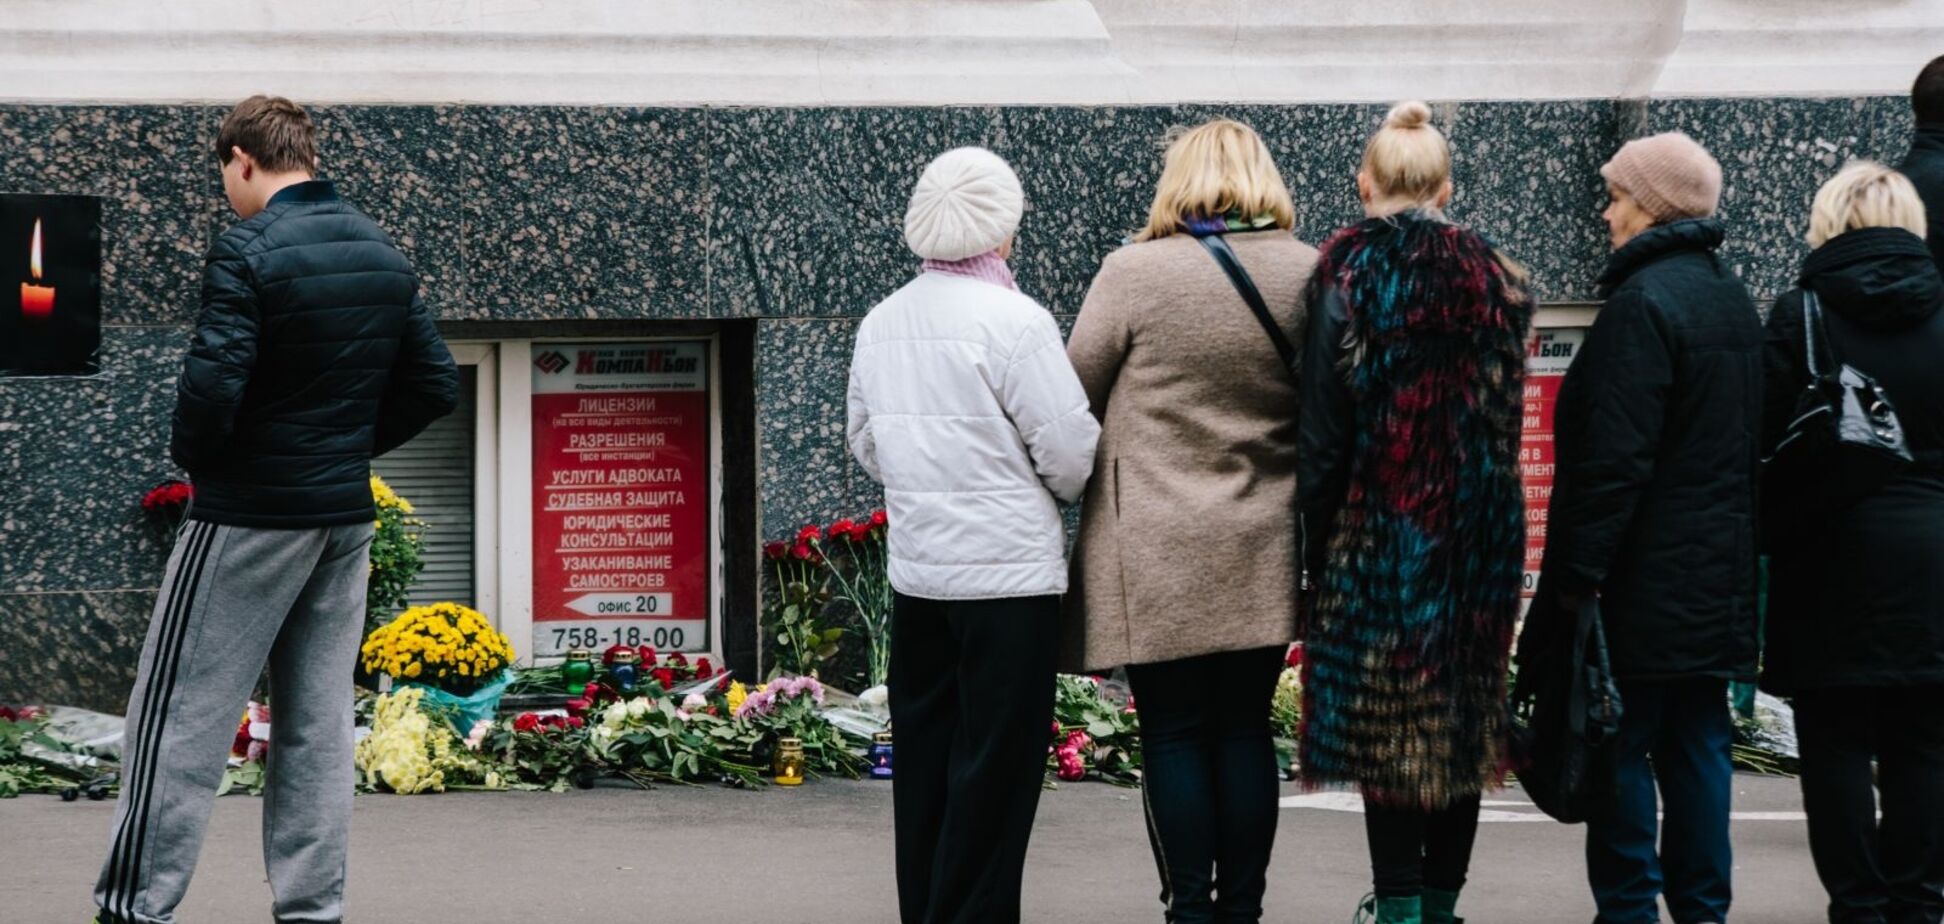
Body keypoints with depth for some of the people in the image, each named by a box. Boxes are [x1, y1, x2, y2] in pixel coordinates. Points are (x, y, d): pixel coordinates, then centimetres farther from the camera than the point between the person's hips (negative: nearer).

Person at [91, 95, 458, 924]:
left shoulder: (247, 251, -15)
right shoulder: (386, 257, 8)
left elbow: (212, 384, -23)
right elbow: (436, 384, 11)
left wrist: (191, 454, -5)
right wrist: (353, 443, 13)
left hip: (250, 514, -7)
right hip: (347, 515, 7)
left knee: (180, 715, -2)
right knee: (318, 724, 9)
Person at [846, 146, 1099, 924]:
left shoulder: (880, 323, 5)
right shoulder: (1013, 321, -15)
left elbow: (867, 444, 15)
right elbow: (1070, 451, -13)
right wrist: (1056, 490, 7)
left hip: (917, 572, 6)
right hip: (1009, 570, -6)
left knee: (925, 752, 13)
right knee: (993, 770, -1)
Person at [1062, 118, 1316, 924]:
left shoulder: (1134, 273, -9)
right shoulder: (1309, 275, 0)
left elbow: (1073, 396, -1)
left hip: (1161, 557, -3)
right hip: (1263, 555, 3)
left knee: (1175, 735, 4)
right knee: (1245, 730, 11)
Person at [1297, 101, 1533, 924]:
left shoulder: (1349, 276, -7)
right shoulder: (1494, 278, 6)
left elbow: (1324, 428, -7)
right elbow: (1508, 413, 8)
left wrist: (1319, 546, -1)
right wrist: (1485, 504, 14)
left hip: (1379, 529, -4)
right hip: (1480, 535, 4)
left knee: (1384, 722, 1)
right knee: (1464, 712, 11)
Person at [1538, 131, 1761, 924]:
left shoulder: (1644, 303, -16)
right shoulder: (1733, 300, 13)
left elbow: (1615, 461, -20)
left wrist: (1574, 576, -18)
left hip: (1646, 579, -9)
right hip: (1719, 576, 9)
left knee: (1619, 746, -2)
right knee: (1697, 745, 11)